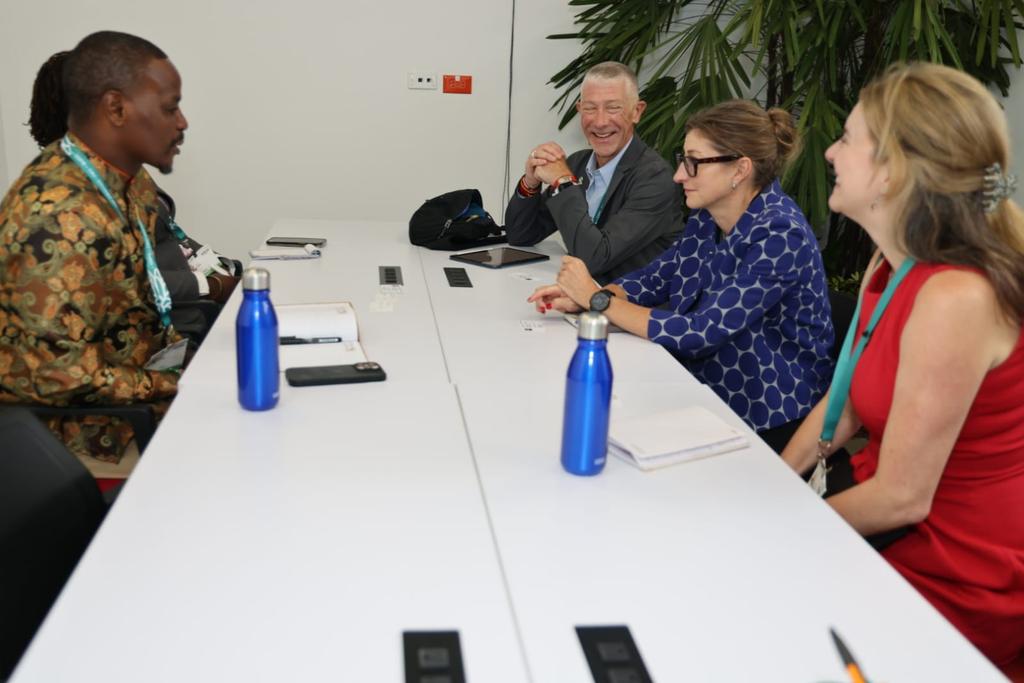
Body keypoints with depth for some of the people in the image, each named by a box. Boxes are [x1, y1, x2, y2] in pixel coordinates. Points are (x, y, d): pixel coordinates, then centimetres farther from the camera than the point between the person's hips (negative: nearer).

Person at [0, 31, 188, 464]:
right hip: (77, 427, -8)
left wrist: (181, 353, -1)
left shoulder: (128, 180, 1)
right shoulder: (62, 217, -27)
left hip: (134, 380, 8)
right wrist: (183, 387, -20)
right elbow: (58, 375, -28)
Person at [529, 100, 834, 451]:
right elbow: (657, 277, 8)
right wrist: (579, 299, -10)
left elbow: (701, 333, -27)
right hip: (708, 389, 6)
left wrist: (598, 298, -21)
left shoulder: (779, 235, -24)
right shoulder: (708, 216, -1)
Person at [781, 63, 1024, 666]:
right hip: (888, 508, 7)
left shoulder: (955, 298, -30)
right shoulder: (891, 268, -1)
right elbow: (845, 400, 9)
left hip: (952, 580, -7)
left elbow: (902, 498, -25)